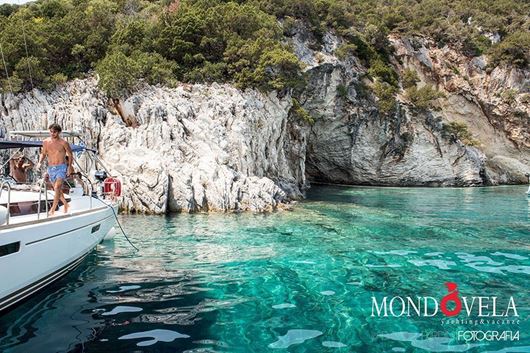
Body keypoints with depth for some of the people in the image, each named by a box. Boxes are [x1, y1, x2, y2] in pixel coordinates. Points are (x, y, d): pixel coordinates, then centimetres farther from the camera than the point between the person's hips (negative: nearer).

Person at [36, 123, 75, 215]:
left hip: (61, 168, -5)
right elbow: (43, 153, 15)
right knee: (57, 189, 15)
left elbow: (70, 154, 4)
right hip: (51, 169, 5)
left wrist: (69, 166, -2)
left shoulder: (63, 143, -8)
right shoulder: (46, 142, 2)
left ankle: (52, 211, -20)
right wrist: (40, 162, -2)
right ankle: (65, 205, 36)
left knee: (57, 188, -20)